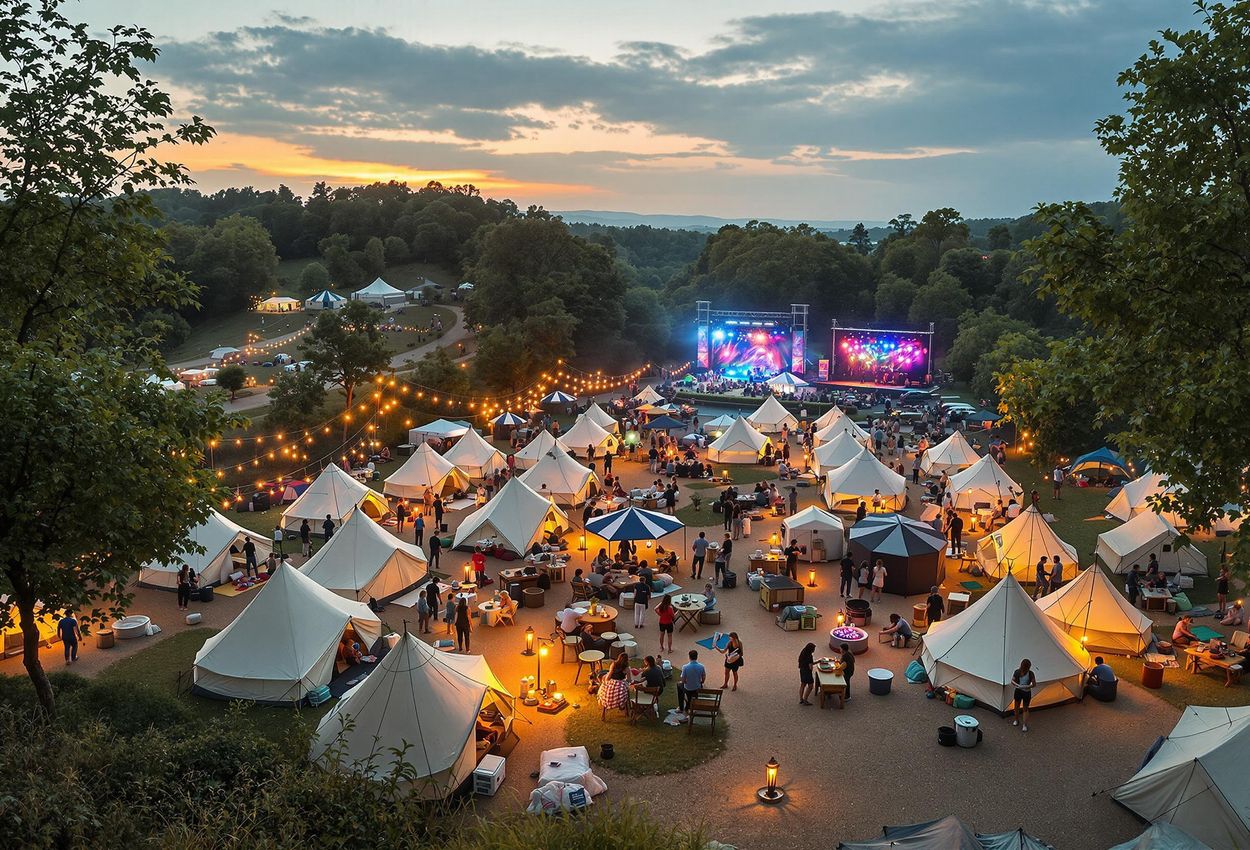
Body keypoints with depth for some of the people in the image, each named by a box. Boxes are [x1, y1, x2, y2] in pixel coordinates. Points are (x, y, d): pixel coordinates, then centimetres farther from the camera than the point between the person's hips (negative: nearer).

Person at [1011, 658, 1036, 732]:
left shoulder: (1030, 674, -15)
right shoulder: (1017, 672, -11)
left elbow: (1034, 684, -12)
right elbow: (1012, 681, -5)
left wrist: (1028, 687, -29)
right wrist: (1017, 685, -25)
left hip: (1027, 692, -2)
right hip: (1018, 691, 2)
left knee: (1025, 709, 4)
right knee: (1016, 707, 16)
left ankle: (1025, 725, 10)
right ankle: (1016, 720, 37)